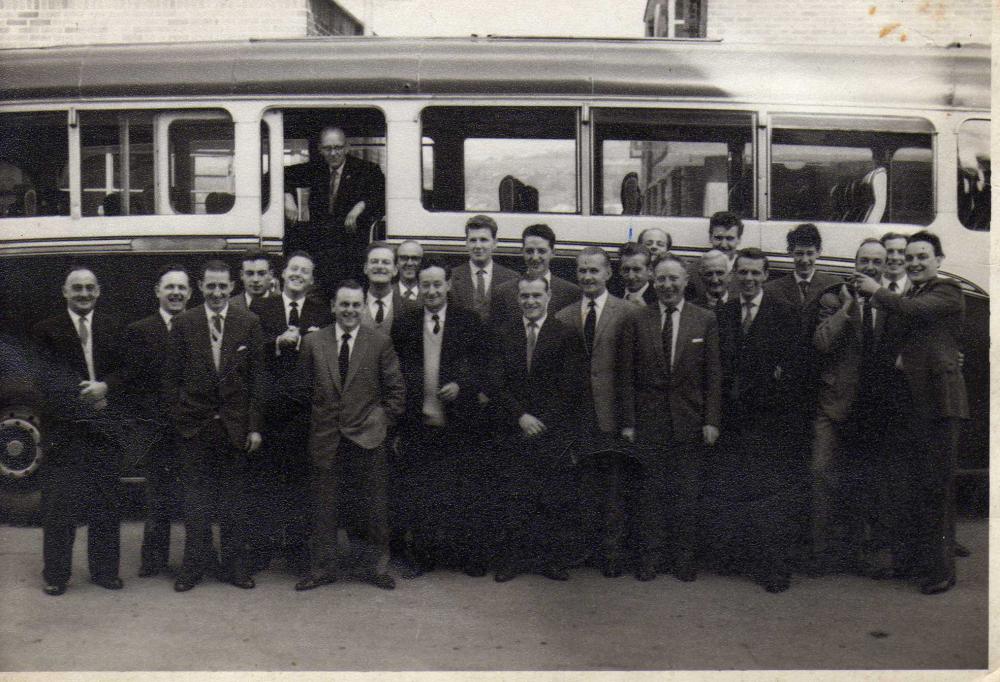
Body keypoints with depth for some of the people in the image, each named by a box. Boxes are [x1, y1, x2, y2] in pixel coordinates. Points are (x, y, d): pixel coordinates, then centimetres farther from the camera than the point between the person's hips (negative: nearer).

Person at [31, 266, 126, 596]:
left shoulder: (113, 327, 9)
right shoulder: (46, 330, 2)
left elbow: (125, 370, 6)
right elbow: (49, 379, -4)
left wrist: (105, 387, -13)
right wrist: (82, 396, -14)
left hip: (104, 426, 2)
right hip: (63, 429, -2)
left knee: (106, 502, 8)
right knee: (58, 504, 2)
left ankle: (104, 569, 19)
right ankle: (56, 574, 13)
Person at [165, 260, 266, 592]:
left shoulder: (249, 323, 1)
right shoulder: (183, 323, 1)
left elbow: (257, 378, 1)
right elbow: (171, 378, 3)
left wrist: (255, 426, -3)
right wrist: (178, 419, -3)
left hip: (235, 425, 0)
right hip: (195, 427, 0)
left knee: (234, 499, 8)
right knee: (196, 500, 7)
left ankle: (235, 564, 19)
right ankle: (195, 563, 19)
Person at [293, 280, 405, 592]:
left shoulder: (380, 342, 0)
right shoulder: (312, 342, 3)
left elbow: (396, 389, 4)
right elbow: (302, 388, 10)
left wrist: (384, 420, -2)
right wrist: (318, 418, 7)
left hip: (368, 437, -1)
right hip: (325, 437, 1)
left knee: (373, 506, 6)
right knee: (324, 507, 8)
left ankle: (376, 567, 20)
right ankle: (322, 569, 20)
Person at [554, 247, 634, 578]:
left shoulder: (626, 314, -2)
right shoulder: (564, 317, 9)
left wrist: (630, 420, -10)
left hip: (611, 414, -3)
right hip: (578, 413, 3)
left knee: (613, 485, 3)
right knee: (586, 487, 11)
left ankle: (612, 550, 13)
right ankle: (590, 546, 22)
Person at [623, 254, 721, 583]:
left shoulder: (705, 320, 3)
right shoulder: (638, 320, 4)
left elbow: (714, 375, 1)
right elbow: (629, 375, 4)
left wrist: (712, 420, -5)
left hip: (690, 421, 0)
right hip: (649, 421, 0)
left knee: (687, 492, 5)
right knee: (650, 491, 5)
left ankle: (684, 556, 17)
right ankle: (650, 554, 16)